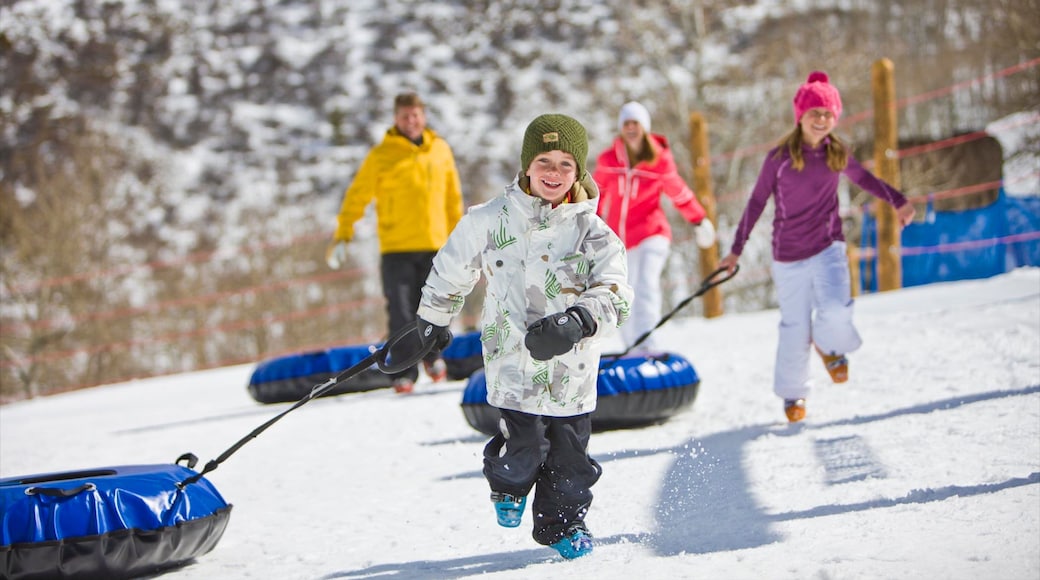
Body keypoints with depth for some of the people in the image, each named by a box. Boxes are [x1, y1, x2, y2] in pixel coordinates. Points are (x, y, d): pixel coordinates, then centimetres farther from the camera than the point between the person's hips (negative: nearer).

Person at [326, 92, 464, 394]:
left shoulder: (440, 150, 10)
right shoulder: (381, 156, 0)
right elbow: (357, 196, 2)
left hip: (435, 245, 2)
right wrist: (342, 236, -6)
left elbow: (454, 197, 19)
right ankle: (404, 372, 2)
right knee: (401, 313, -5)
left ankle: (432, 353, 32)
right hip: (396, 248, -2)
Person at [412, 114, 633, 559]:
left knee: (569, 451, 6)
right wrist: (432, 321, 29)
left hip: (572, 368, 1)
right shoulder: (490, 221, -1)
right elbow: (452, 271, 16)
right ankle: (508, 485, 27)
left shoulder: (593, 234, -3)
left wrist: (579, 320, -34)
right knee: (525, 444, -10)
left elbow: (616, 295, -15)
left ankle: (563, 522, 32)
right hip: (514, 359, -1)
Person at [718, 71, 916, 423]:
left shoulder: (837, 154, 0)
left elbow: (864, 179, 20)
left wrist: (898, 202, 8)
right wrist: (736, 250, 1)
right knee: (795, 327, 4)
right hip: (789, 255, -1)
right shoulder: (779, 158, -8)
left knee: (836, 312, -22)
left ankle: (828, 344, 14)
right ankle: (792, 394, 25)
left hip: (828, 248, 1)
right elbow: (756, 203, 0)